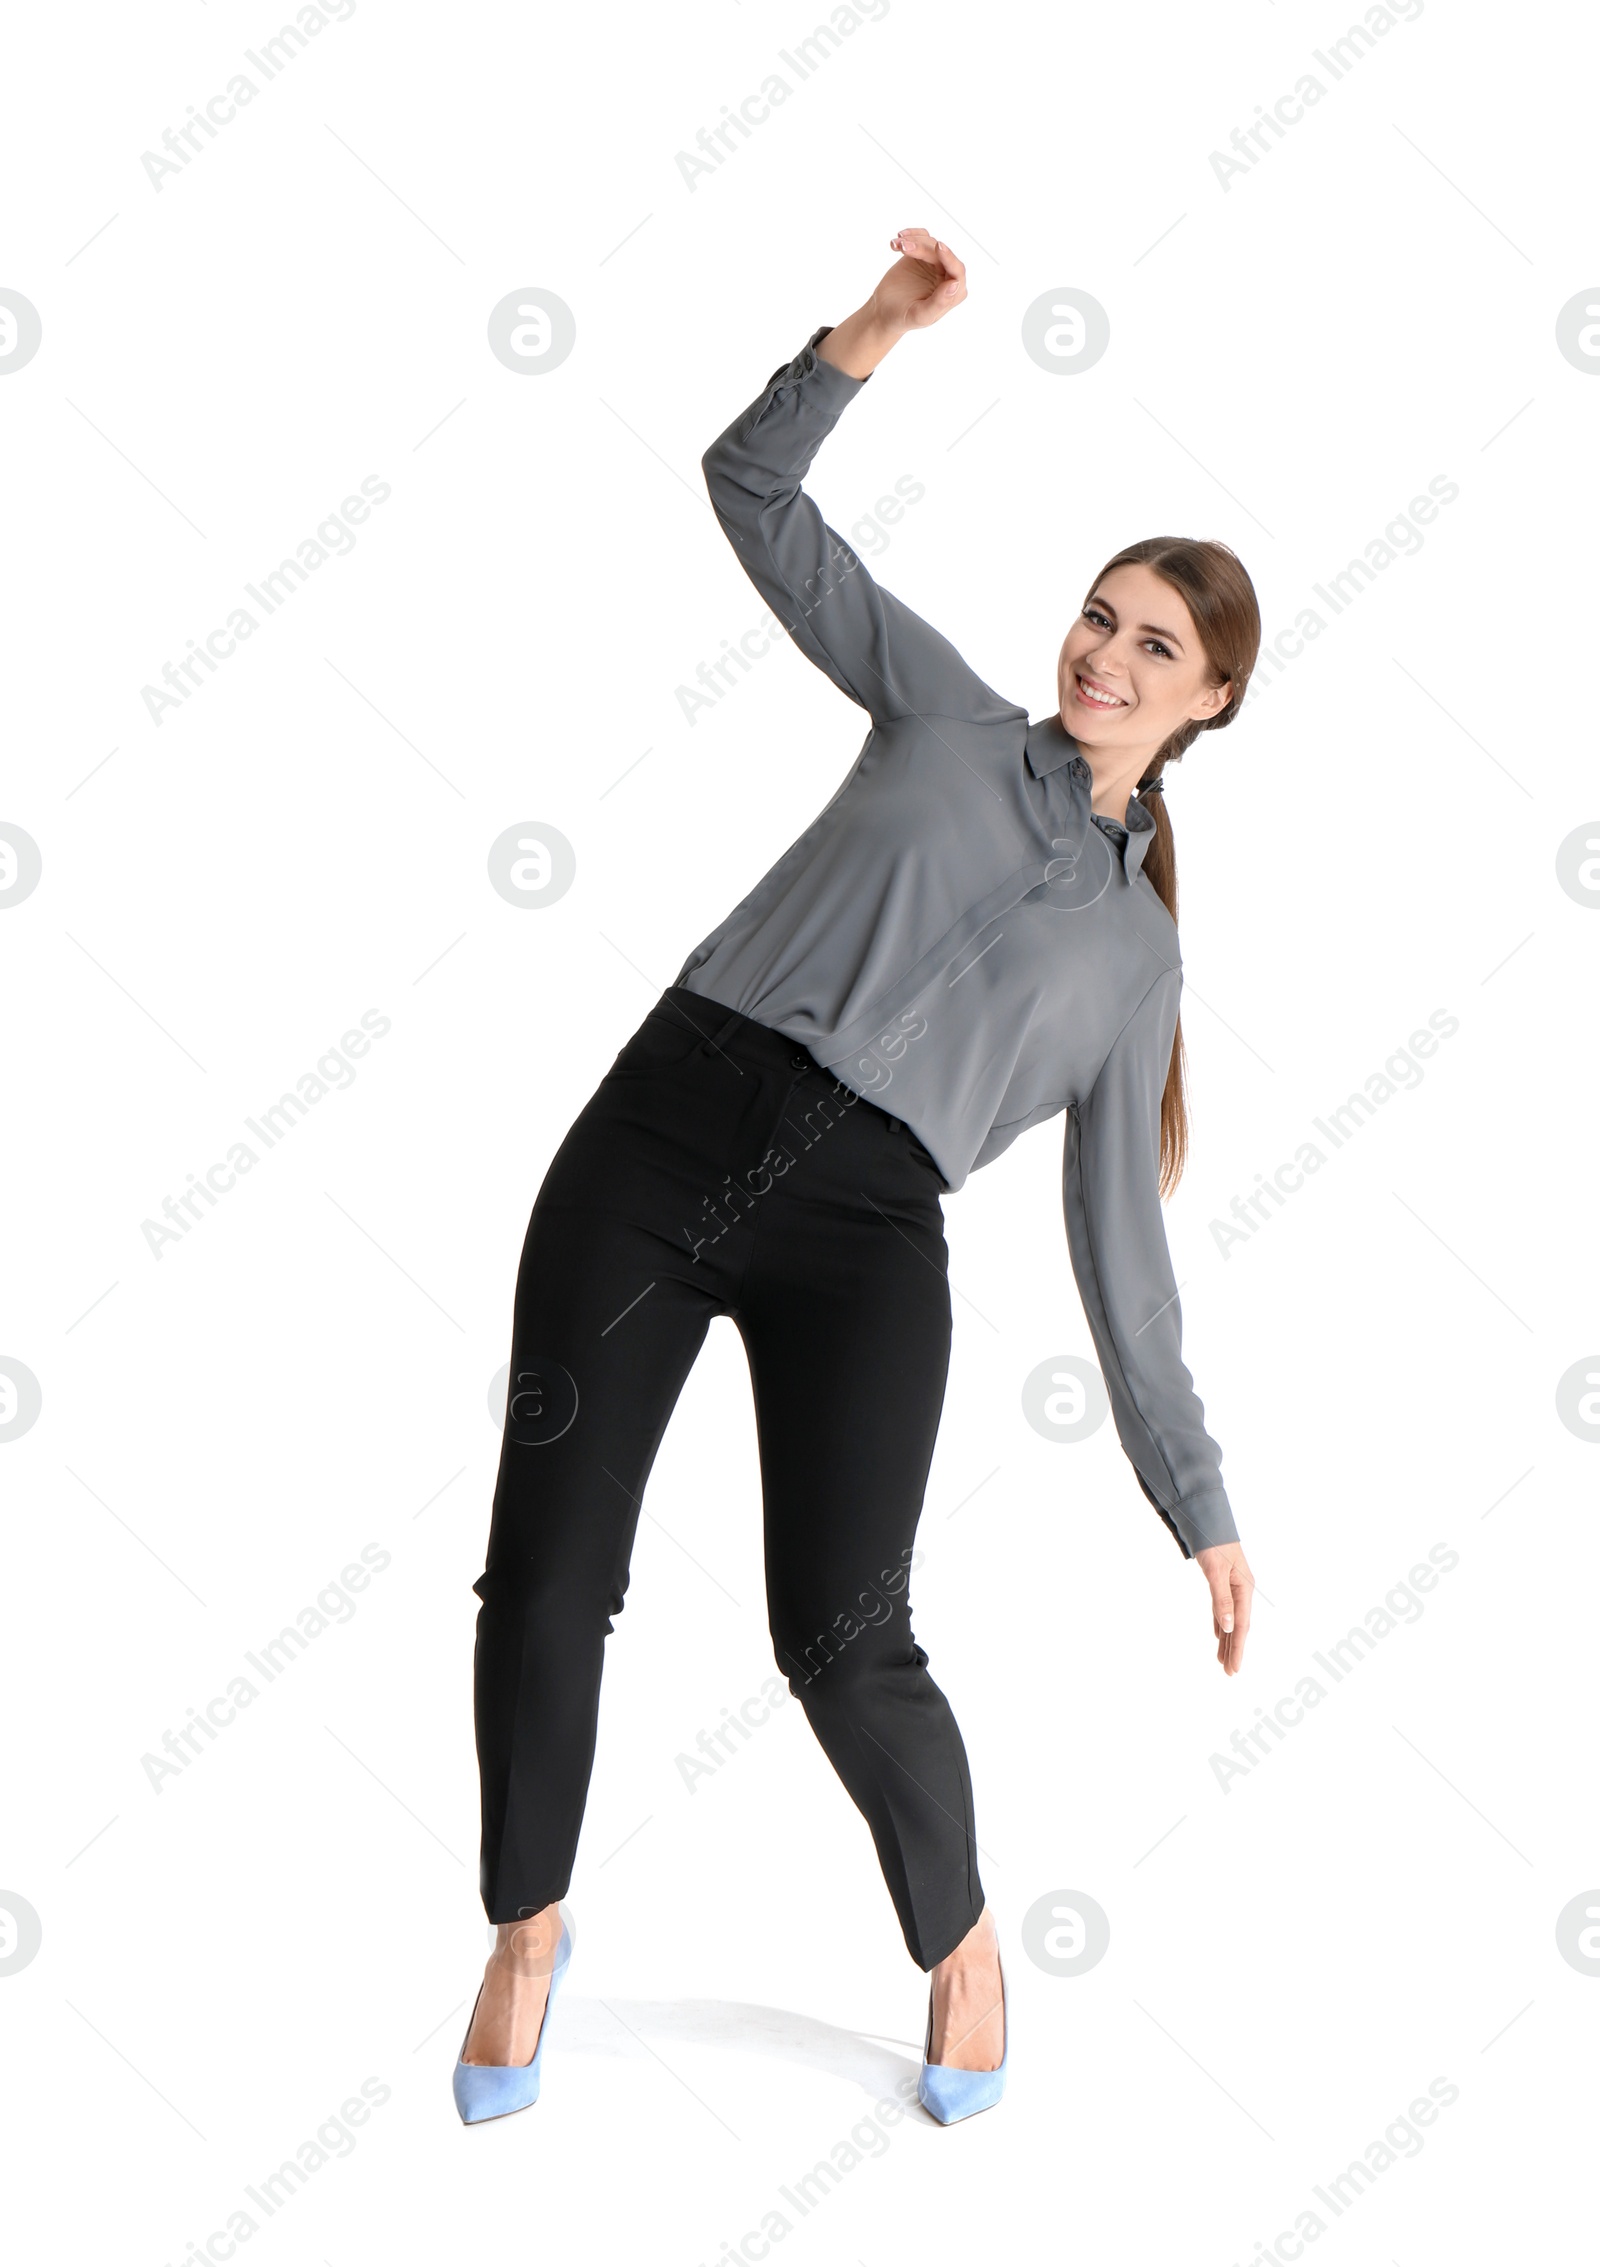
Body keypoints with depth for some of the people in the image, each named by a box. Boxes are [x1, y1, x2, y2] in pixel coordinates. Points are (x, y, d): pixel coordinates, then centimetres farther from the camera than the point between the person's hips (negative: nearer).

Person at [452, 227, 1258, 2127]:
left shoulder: (1137, 951, 18)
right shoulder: (944, 713, 18)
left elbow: (1120, 1249, 17)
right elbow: (755, 496, 16)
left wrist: (1199, 1506, 14)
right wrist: (871, 337, 2)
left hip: (863, 1229, 0)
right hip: (669, 1117, 1)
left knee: (843, 1643, -13)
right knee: (543, 1585, -3)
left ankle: (960, 1937, 18)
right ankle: (529, 1924, 25)